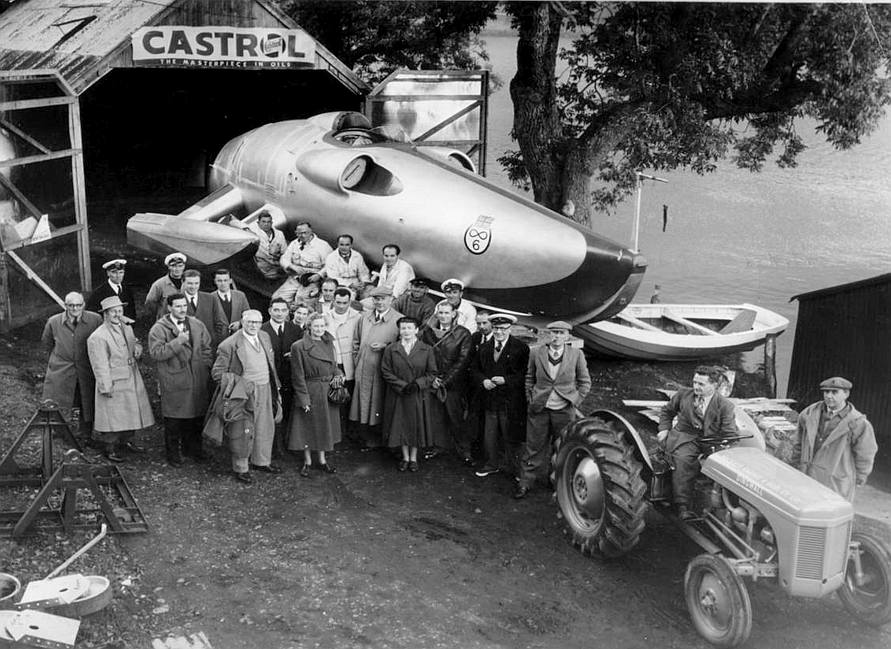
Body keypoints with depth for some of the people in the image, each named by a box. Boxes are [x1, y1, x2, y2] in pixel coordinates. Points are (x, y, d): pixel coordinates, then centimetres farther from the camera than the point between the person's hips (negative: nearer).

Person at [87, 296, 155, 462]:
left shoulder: (127, 327, 7)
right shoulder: (97, 337, -18)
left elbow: (134, 341, 24)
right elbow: (100, 366, -18)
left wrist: (137, 347, -1)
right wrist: (106, 387, -18)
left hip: (132, 379, 8)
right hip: (113, 383, -8)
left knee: (131, 412, 18)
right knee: (112, 416, 0)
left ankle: (126, 441, 35)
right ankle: (110, 449, 14)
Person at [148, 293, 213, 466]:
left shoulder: (197, 325, 9)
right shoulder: (159, 329, -7)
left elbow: (206, 349, 15)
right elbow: (156, 353, -18)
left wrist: (205, 367, 5)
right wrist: (178, 341, -22)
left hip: (198, 380, 4)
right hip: (173, 383, -4)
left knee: (197, 417, 12)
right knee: (173, 420, 3)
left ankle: (193, 448, 30)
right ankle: (173, 453, 18)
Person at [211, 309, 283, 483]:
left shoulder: (265, 337, 7)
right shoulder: (230, 345, -16)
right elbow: (217, 372, -12)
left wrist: (276, 387, 16)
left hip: (265, 390, 7)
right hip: (244, 393, -7)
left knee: (266, 428, 17)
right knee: (243, 432, 0)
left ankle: (261, 461, 35)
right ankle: (241, 468, 17)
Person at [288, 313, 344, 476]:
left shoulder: (328, 343, 6)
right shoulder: (299, 347, -12)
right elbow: (298, 376, -11)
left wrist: (338, 375, -4)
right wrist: (304, 398, -14)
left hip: (328, 391, 5)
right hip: (310, 391, -5)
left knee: (324, 426, 14)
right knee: (308, 427, 5)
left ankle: (322, 460, 27)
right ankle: (307, 461, 21)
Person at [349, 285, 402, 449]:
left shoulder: (399, 320, -5)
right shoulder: (364, 318, 10)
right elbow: (356, 342, 20)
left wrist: (385, 346, -15)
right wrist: (357, 361, 11)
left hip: (383, 370, -4)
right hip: (363, 369, 4)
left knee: (379, 403, 3)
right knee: (362, 402, 7)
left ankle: (377, 438, 17)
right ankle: (364, 435, 21)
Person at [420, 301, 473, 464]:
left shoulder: (462, 333, -4)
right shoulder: (429, 331, 6)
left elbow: (463, 360, -6)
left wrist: (446, 380, -9)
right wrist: (432, 379, -5)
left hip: (454, 383, -3)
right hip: (433, 381, 3)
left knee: (456, 417, -1)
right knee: (435, 416, 6)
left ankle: (464, 450, 9)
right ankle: (438, 445, 22)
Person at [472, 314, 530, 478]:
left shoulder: (520, 348, -5)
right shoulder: (483, 348, 12)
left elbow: (525, 374, -10)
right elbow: (475, 370, 12)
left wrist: (505, 380, -19)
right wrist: (483, 381, -8)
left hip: (511, 401, -4)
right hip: (489, 400, 4)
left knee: (511, 436, 5)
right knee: (489, 435, 11)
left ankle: (514, 468, 19)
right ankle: (491, 464, 27)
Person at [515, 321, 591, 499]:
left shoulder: (576, 355, -3)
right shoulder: (536, 353, -1)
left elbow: (585, 382, 6)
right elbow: (529, 378, 12)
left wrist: (575, 402, -2)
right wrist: (530, 399, 4)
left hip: (564, 411, 0)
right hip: (539, 410, 0)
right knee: (534, 447, 4)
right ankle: (525, 482, 14)